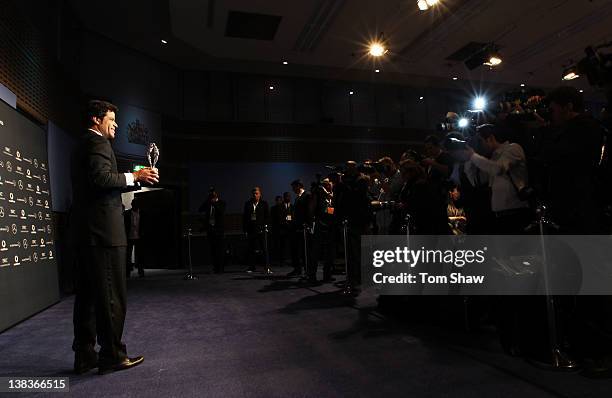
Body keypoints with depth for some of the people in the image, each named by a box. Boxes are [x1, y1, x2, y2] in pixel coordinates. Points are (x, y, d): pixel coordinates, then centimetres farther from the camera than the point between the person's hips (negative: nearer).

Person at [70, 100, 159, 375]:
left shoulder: (83, 145, 23)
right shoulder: (98, 143, -7)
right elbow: (101, 177, -23)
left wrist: (133, 179, 17)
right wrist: (134, 176, -12)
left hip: (85, 231, 10)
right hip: (103, 229, -10)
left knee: (87, 294, 12)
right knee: (111, 295, -3)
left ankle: (84, 356, 20)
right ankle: (112, 355, 5)